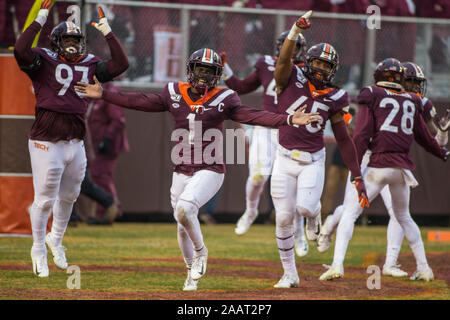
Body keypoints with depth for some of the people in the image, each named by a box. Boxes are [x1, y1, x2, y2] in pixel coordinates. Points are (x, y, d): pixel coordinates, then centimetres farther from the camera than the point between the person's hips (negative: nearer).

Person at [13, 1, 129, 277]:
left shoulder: (90, 66, 11)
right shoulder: (43, 61, -3)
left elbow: (120, 65, 4)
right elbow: (21, 50, -21)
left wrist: (108, 33, 2)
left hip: (76, 144, 5)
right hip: (47, 143, -5)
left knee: (69, 196, 18)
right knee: (45, 200, 1)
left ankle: (56, 239, 40)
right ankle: (39, 249, 19)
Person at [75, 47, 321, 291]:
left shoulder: (223, 99, -5)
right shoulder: (174, 94, 5)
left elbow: (251, 116, -12)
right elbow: (141, 102, 11)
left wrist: (289, 119, -24)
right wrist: (103, 95, 10)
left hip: (210, 171, -4)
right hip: (181, 172, 4)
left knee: (184, 210, -27)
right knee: (183, 228, 11)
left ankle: (200, 250, 1)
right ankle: (192, 274, 35)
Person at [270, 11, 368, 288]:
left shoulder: (333, 99, 2)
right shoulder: (291, 80, -1)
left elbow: (344, 140, 6)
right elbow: (284, 59, -23)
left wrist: (358, 178, 3)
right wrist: (296, 30, -40)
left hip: (313, 161, 0)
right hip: (286, 159, 0)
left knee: (304, 207, -24)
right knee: (284, 218, -1)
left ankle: (315, 212, 16)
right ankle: (290, 274, 15)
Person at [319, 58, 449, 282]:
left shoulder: (371, 97, 2)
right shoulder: (411, 102, 14)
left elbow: (362, 134, -8)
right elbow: (424, 137, 23)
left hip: (380, 165, -4)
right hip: (403, 167, 5)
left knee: (350, 213, -2)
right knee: (403, 217, 23)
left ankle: (337, 264, -17)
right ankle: (423, 268, 23)